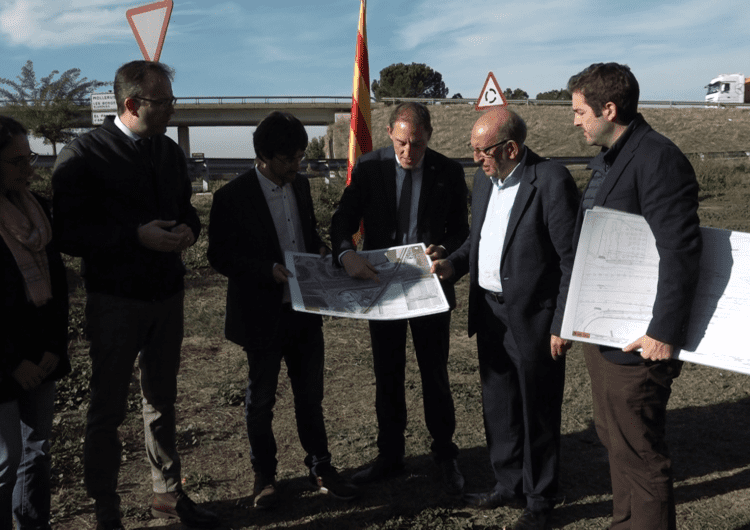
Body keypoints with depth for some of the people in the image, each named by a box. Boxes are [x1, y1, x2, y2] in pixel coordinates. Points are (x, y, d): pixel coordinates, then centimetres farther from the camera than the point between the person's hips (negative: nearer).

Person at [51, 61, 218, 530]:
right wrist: (137, 236, -25)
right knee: (108, 409, 8)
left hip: (168, 294, 6)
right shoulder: (84, 155, -12)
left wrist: (188, 229, -6)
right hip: (116, 299, -5)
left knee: (162, 401, 18)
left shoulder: (170, 151, 6)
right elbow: (68, 233, -15)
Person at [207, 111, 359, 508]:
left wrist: (320, 250, -2)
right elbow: (219, 256, -12)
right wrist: (268, 270, -23)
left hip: (306, 310, 5)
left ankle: (320, 466, 30)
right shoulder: (233, 197, -13)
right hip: (262, 314, -5)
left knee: (310, 393, 15)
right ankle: (264, 475, 28)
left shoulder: (300, 185, 6)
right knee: (261, 399, 11)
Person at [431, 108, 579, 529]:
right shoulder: (484, 179, 8)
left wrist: (562, 325, -17)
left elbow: (571, 259, -16)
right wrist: (454, 264, 0)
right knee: (498, 405, 19)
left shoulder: (552, 180, -16)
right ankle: (509, 483, 39)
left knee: (537, 413, 8)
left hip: (532, 318, -7)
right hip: (490, 312, 7)